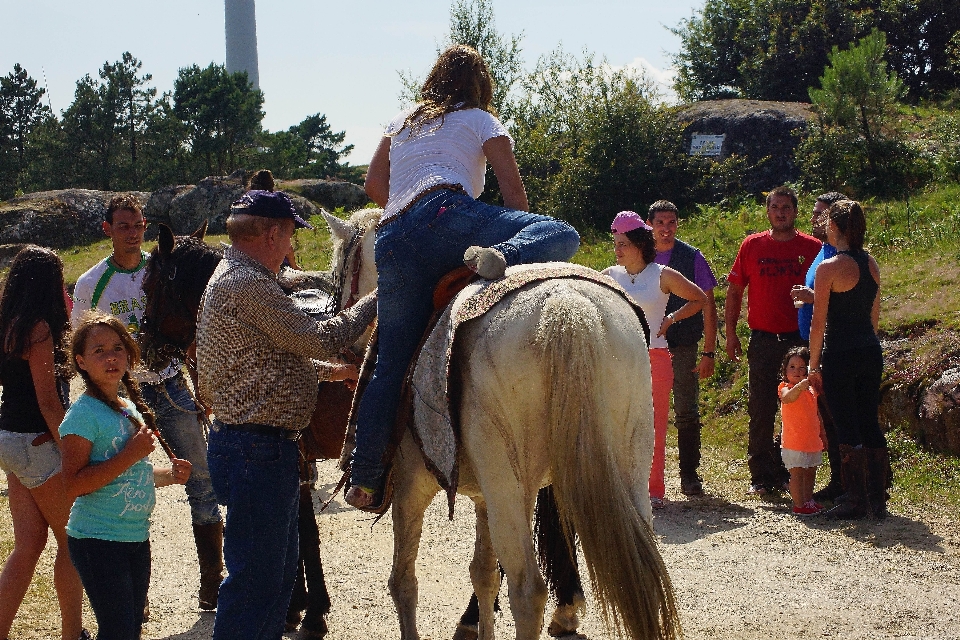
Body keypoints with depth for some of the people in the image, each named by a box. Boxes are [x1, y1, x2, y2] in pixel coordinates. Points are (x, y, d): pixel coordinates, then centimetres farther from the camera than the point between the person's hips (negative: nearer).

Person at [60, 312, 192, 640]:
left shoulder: (132, 409, 11)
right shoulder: (84, 414, -14)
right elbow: (73, 485, -23)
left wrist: (169, 475, 5)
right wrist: (130, 455, -23)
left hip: (137, 537, 8)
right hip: (97, 539, -8)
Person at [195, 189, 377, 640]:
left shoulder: (235, 278, 18)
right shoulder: (247, 283, -18)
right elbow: (319, 338, -17)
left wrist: (333, 371, 23)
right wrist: (374, 301, -5)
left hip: (262, 447, 11)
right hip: (258, 448, -11)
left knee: (279, 574, 19)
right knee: (255, 579, -6)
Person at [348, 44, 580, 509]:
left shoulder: (401, 122, 33)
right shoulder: (481, 121, 20)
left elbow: (375, 186, 31)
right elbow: (513, 188, 12)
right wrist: (515, 241, 23)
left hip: (393, 246, 5)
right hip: (447, 217, -5)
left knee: (392, 363, 7)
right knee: (564, 234, -7)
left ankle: (364, 482, 3)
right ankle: (500, 257, -38)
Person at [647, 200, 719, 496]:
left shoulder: (692, 257, 2)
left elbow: (708, 306, 3)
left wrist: (709, 352, -3)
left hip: (683, 348, -1)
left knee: (686, 413, 0)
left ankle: (689, 475, 9)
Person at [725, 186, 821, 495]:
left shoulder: (812, 248, 3)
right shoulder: (752, 246, 5)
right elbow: (734, 291, 11)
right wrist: (730, 333, 5)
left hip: (801, 339, -1)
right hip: (763, 339, 1)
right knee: (761, 411, 2)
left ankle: (793, 473, 14)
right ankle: (761, 476, 9)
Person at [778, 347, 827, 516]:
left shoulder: (811, 391, 13)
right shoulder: (786, 388, -9)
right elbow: (787, 398, -35)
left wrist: (823, 435, 21)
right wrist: (799, 387, -53)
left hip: (812, 440, 7)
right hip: (794, 442, -7)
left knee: (810, 472, 14)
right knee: (797, 473, -6)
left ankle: (808, 500, 26)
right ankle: (798, 505, -3)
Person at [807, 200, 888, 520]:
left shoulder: (829, 268, -12)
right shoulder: (871, 264, 8)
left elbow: (819, 323, -11)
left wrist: (813, 365, -4)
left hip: (840, 354, -6)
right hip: (871, 352, 6)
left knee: (847, 430, -1)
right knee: (870, 426, 11)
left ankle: (855, 502, 2)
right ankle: (878, 499, 14)